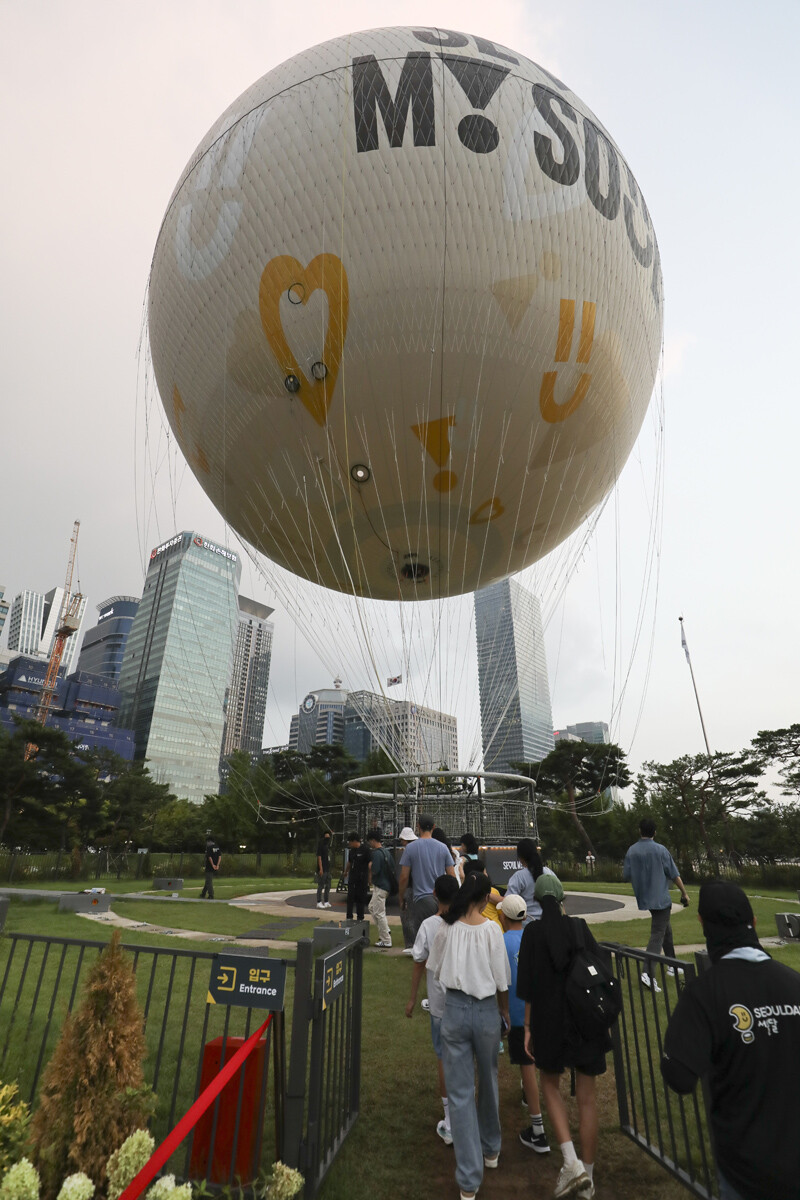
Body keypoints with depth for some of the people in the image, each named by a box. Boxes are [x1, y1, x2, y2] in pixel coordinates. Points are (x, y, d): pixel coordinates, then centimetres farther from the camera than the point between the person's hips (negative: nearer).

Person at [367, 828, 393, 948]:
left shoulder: (376, 853, -20)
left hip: (380, 887, -10)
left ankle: (386, 941, 5)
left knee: (379, 913, -1)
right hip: (386, 884, 10)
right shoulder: (386, 851, 10)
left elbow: (374, 871, -25)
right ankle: (386, 931, 23)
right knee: (372, 907, 23)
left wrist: (370, 866, -5)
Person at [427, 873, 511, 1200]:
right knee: (488, 1082, 25)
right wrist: (505, 1012, 9)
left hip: (454, 1009, 0)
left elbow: (435, 969, 4)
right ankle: (491, 1150, 45)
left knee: (460, 1093, 10)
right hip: (486, 1010, 0)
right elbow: (501, 980, -8)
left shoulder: (447, 928, -8)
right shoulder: (491, 928, -14)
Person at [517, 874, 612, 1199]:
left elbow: (528, 986, -9)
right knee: (587, 1097, 16)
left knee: (549, 1084, 21)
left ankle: (572, 1163, 8)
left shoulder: (533, 931, -12)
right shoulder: (579, 926, -7)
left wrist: (528, 1027, 0)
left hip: (551, 1021, -2)